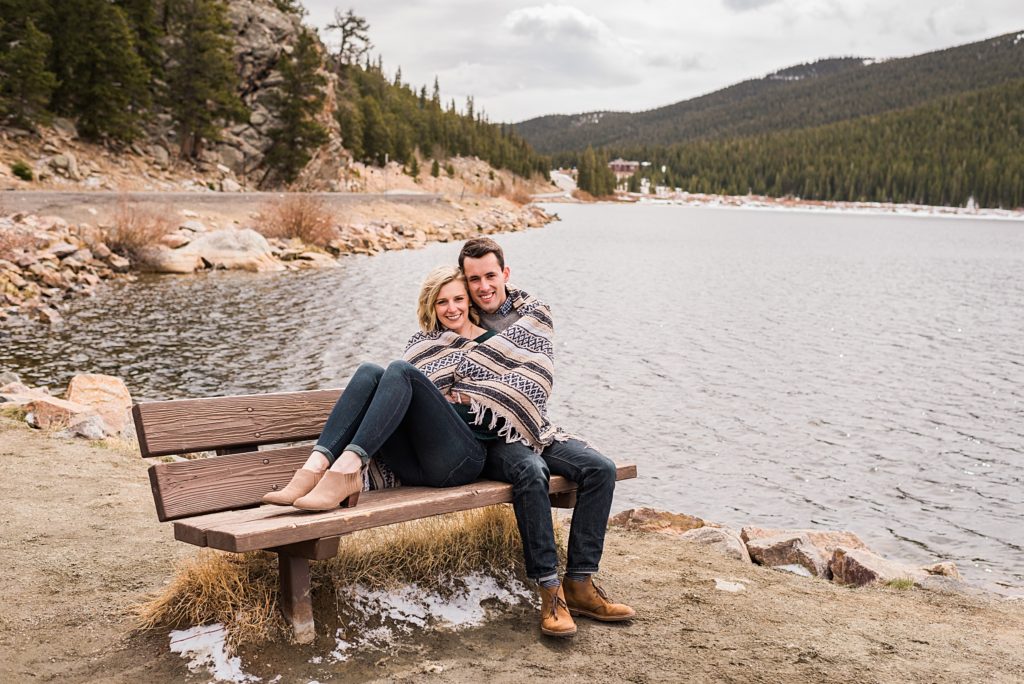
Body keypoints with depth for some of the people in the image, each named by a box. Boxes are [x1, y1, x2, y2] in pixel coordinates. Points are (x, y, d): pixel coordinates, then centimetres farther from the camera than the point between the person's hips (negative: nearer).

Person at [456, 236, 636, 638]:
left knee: (600, 468, -18)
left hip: (530, 427, 4)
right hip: (489, 440, -4)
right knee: (531, 471, -35)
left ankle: (579, 584, -15)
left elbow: (538, 379, -6)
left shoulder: (534, 313, 5)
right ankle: (550, 592, -30)